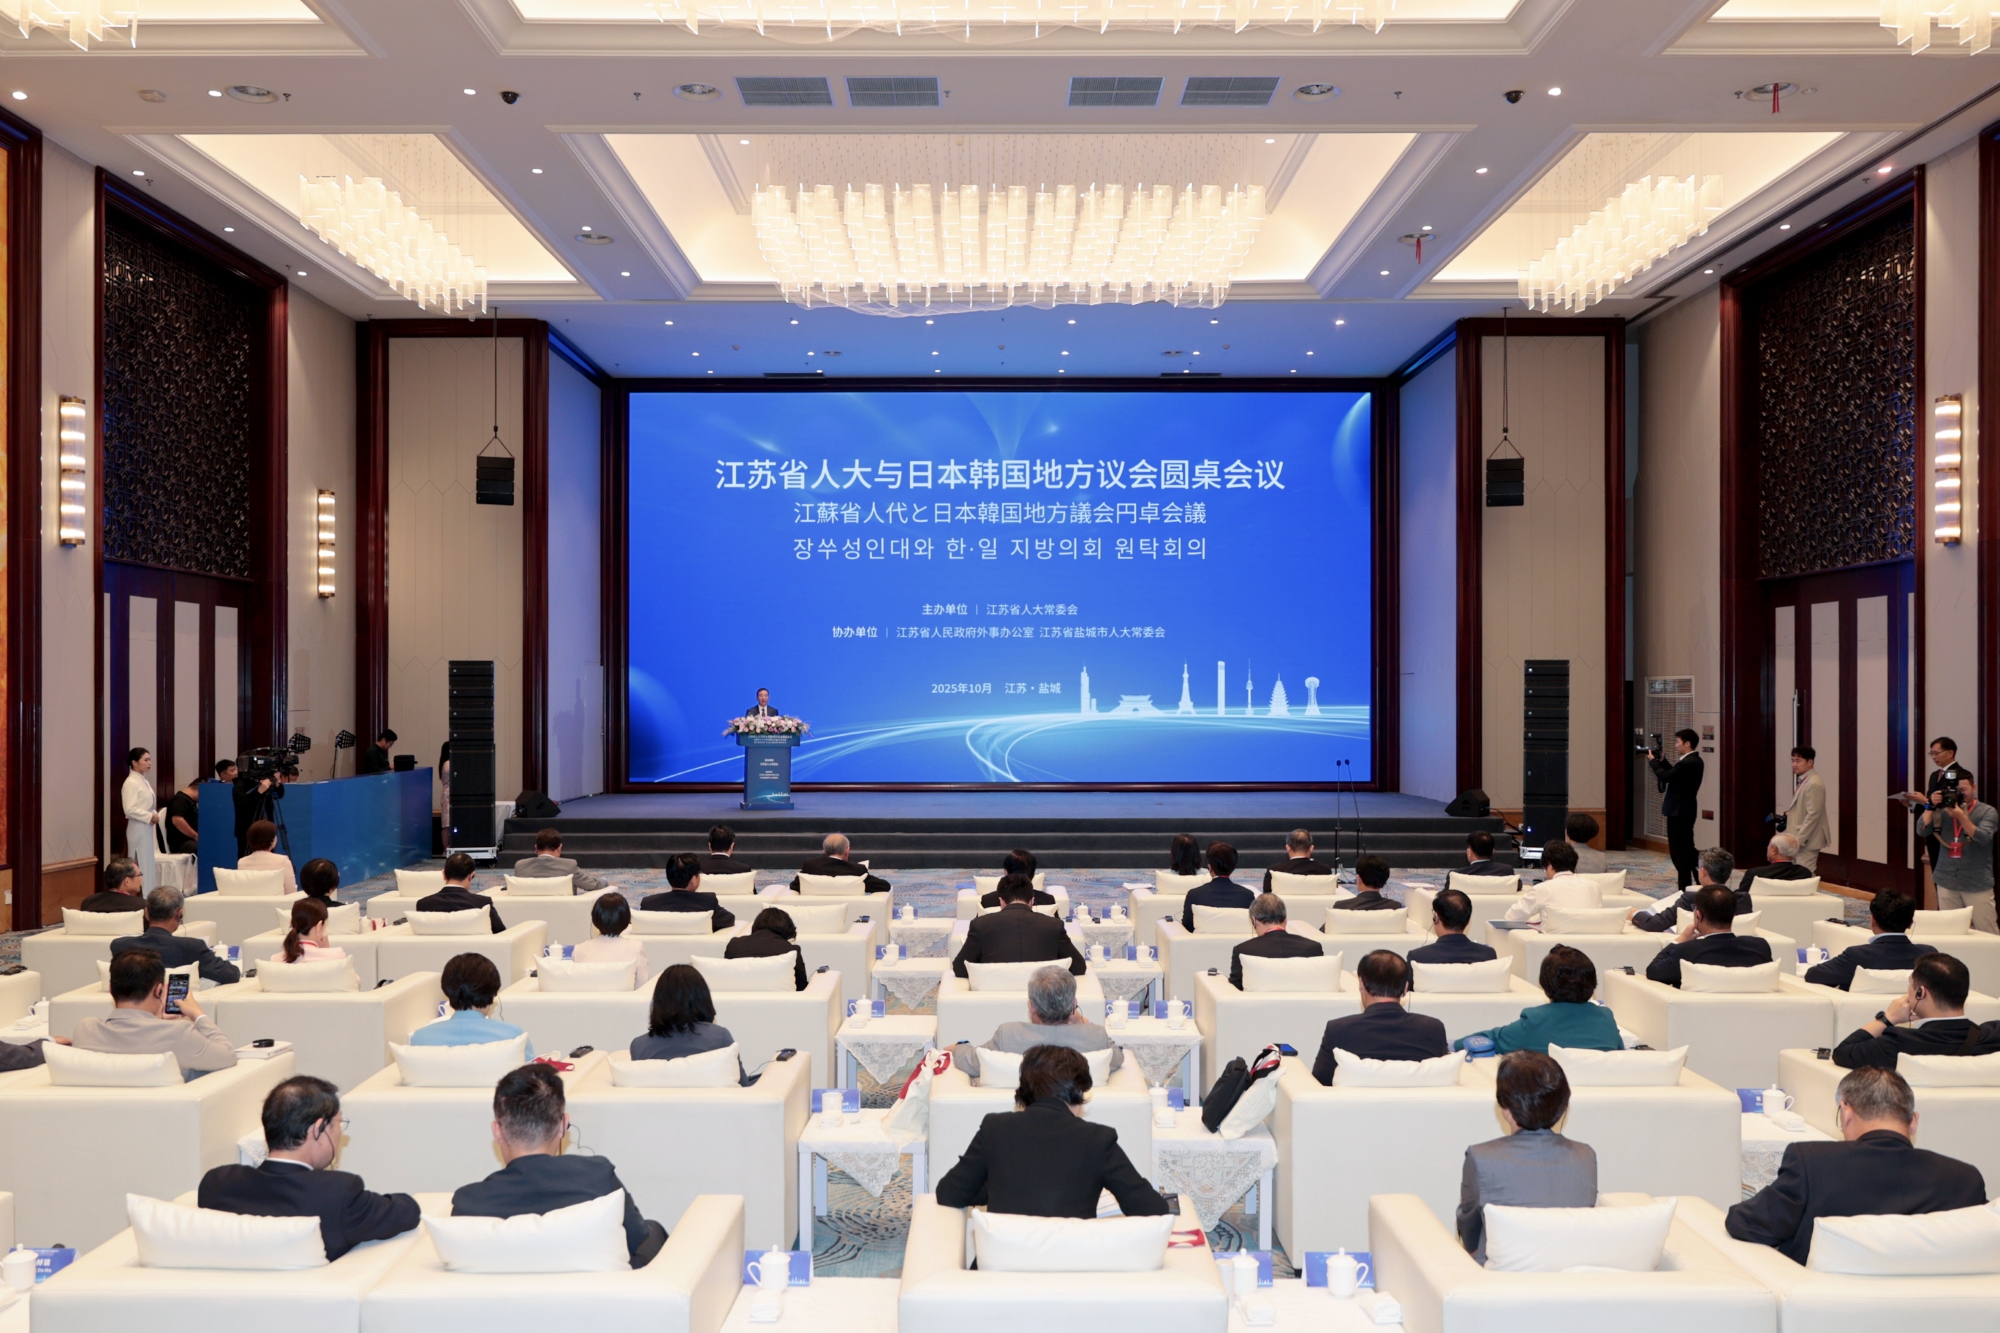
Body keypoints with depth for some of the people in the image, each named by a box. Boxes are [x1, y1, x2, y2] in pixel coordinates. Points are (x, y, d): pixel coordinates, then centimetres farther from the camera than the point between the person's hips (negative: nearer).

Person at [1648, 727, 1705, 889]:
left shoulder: (1687, 763, -22)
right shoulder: (1694, 761, 10)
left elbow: (1665, 777, -20)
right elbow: (1674, 774, 16)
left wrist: (1653, 761, -7)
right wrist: (1663, 761, 10)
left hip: (1678, 812, -10)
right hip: (1686, 810, 10)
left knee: (1679, 852, -4)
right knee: (1687, 848, 18)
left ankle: (1684, 886, -1)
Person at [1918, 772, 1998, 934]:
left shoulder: (1987, 811, -2)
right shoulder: (1943, 810, 5)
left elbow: (1983, 838, -17)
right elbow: (1922, 830, -4)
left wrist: (1961, 816, -27)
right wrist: (1932, 807, -14)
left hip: (1977, 884, -3)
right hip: (1947, 882, 3)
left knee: (1987, 933, -1)